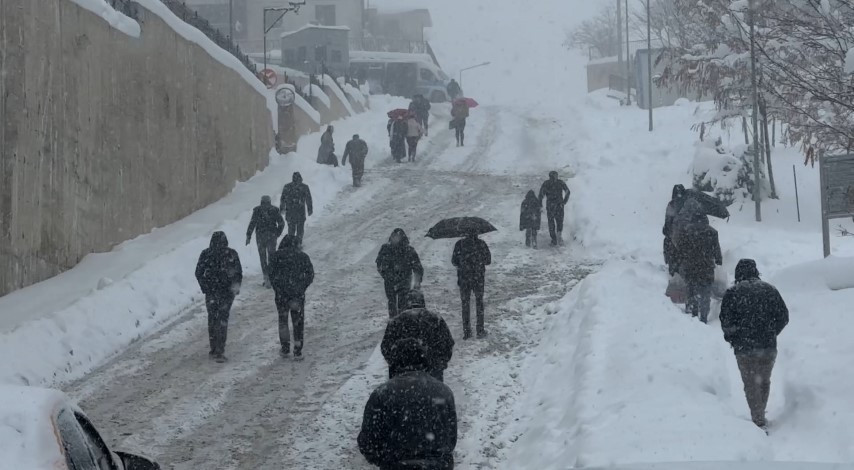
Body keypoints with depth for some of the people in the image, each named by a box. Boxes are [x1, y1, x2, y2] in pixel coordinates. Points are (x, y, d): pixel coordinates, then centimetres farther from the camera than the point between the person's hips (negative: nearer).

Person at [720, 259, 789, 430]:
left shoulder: (732, 293, -6)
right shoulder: (769, 290, 5)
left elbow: (726, 322, -9)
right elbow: (783, 317, 6)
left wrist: (731, 337, 10)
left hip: (744, 347, -3)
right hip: (769, 346, 3)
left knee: (751, 384, 3)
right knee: (764, 382, 19)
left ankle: (759, 421, -5)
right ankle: (760, 416, 30)